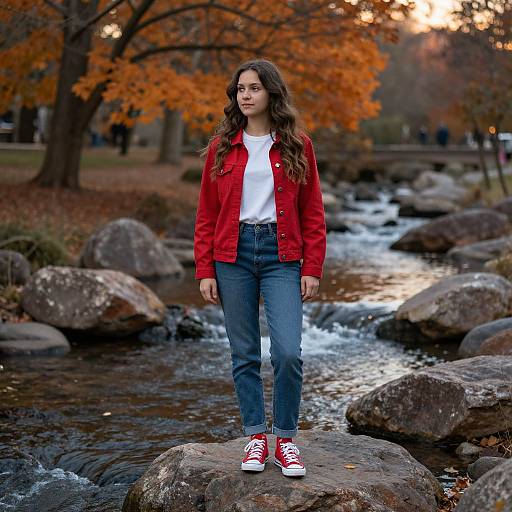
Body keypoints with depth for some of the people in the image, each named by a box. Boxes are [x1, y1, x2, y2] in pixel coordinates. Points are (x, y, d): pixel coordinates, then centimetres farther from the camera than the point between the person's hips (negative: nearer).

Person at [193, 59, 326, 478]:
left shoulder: (297, 145, 3)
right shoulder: (222, 147, 6)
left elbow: (313, 213, 3)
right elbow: (206, 214, 7)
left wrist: (313, 268, -4)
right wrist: (205, 270, 0)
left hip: (282, 256, -2)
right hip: (233, 255, 2)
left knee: (288, 352, -11)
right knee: (244, 354, 6)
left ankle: (286, 439, 6)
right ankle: (256, 438, 17)